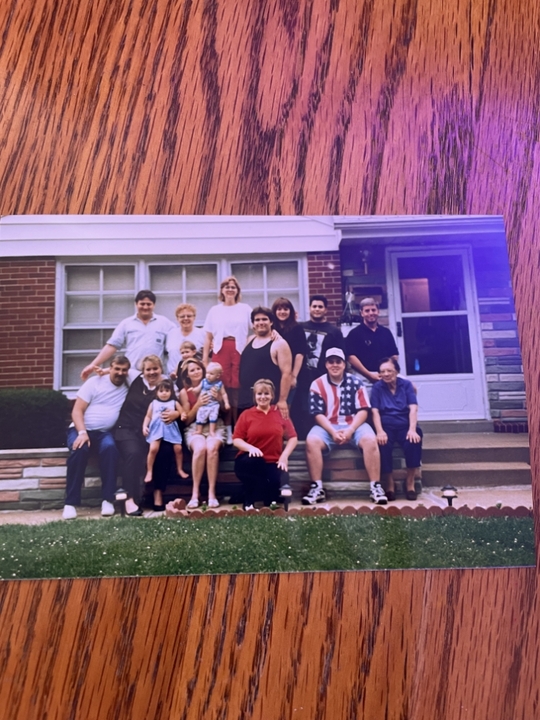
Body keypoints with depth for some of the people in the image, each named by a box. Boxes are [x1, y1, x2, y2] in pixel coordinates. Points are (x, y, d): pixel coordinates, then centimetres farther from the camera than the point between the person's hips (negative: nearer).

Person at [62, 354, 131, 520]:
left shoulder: (128, 386, 6)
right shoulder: (94, 382, -1)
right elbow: (77, 411, -6)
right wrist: (82, 432, -21)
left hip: (104, 432, 1)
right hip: (81, 429, -1)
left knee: (110, 448, -34)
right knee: (79, 450, -34)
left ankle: (108, 500, -28)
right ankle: (70, 503, -26)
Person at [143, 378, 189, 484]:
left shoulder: (174, 403, 12)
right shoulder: (153, 403, 14)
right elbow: (148, 416, 15)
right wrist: (144, 426, 1)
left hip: (171, 429, 1)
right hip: (156, 428, -1)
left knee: (178, 448, -6)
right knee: (153, 449, -19)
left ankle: (180, 469, 15)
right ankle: (149, 472, -5)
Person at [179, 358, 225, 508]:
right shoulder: (184, 392, 5)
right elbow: (187, 420, 3)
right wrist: (198, 404, -12)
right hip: (195, 427, 0)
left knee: (212, 447, -34)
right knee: (200, 448, -34)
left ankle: (212, 492, -28)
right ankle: (195, 492, -24)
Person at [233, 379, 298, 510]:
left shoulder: (280, 413, 7)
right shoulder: (246, 414, 3)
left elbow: (292, 437, 8)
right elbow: (236, 440, 0)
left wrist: (284, 456, -7)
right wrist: (250, 447, -20)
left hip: (273, 462, 1)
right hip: (251, 462, -1)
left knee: (278, 483, -30)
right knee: (253, 461, -38)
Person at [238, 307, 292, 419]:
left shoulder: (279, 344, -6)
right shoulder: (249, 341, 14)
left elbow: (286, 373, -11)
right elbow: (243, 369, 24)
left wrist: (282, 400, -15)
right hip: (246, 401, 7)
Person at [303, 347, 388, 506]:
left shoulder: (356, 382, 2)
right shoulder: (317, 385, 0)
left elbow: (363, 410, -2)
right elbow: (318, 414, -3)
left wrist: (350, 430, -17)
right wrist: (333, 432, -18)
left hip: (354, 425, 0)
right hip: (327, 427, 0)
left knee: (370, 440, -29)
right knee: (311, 441, -29)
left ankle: (376, 487, -20)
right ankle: (317, 488, -20)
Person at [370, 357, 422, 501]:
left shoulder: (406, 384, 9)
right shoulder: (377, 387, 8)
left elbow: (413, 408, -3)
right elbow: (375, 411, -3)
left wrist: (412, 429, -20)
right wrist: (379, 431, -21)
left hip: (405, 426, 1)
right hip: (386, 426, 0)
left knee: (414, 441, -33)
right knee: (383, 444, -34)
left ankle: (410, 483, -17)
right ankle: (389, 484, -18)